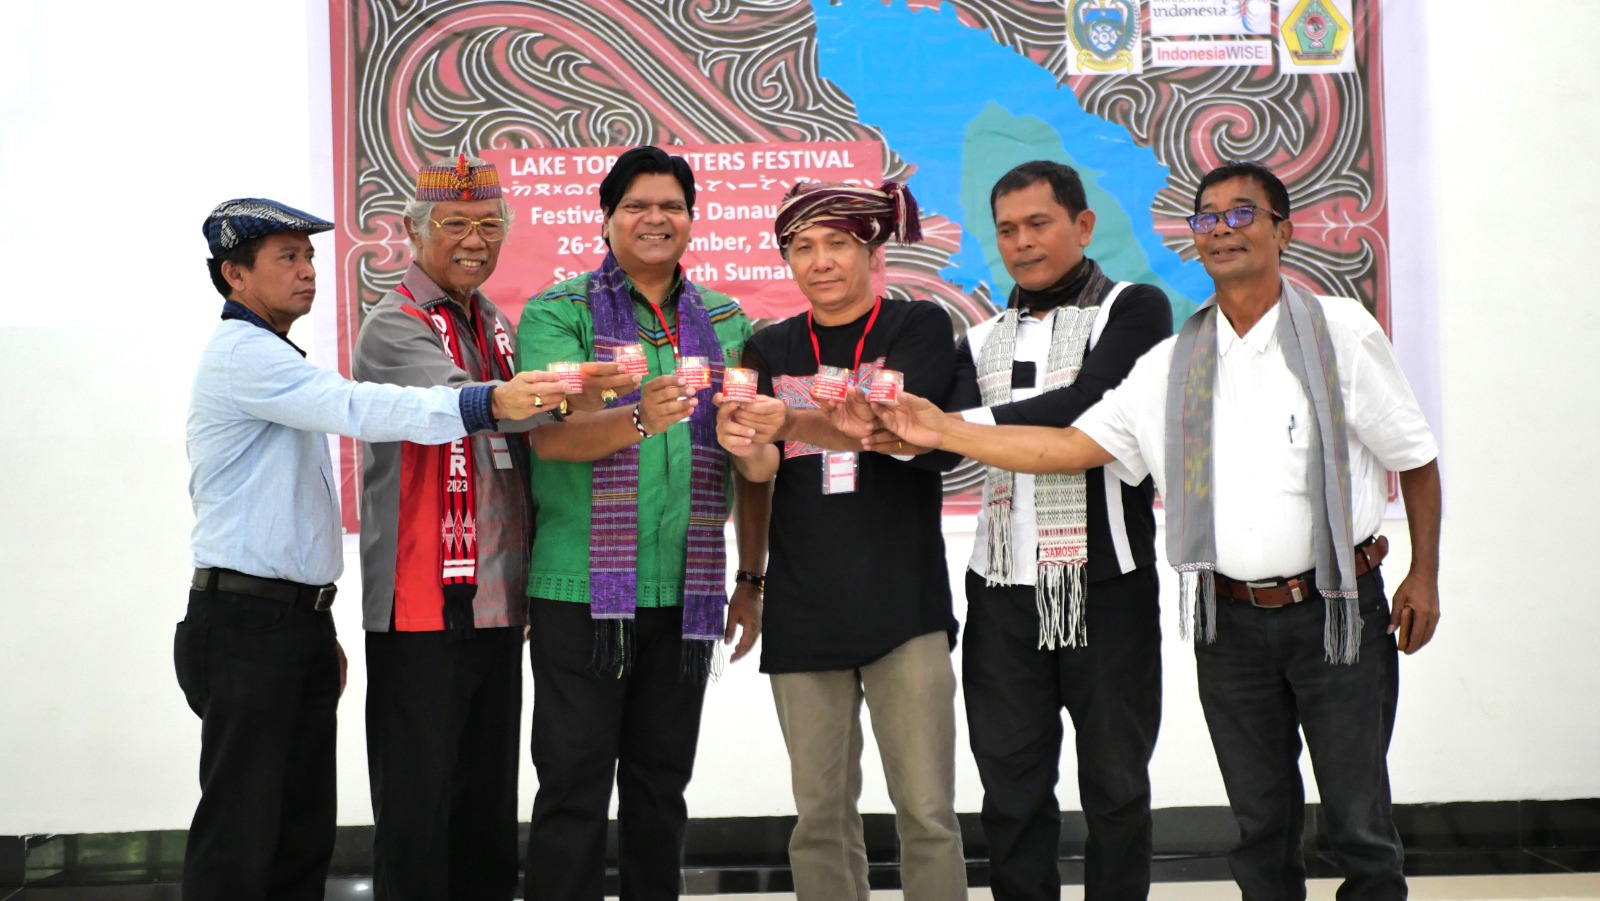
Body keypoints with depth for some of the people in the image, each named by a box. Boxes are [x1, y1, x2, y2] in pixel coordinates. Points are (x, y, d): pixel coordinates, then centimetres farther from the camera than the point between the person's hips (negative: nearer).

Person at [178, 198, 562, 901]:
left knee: (305, 834, 9)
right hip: (246, 623, -10)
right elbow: (357, 410, -28)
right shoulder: (241, 353, -11)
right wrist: (486, 403, -37)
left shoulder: (275, 362, 21)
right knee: (239, 841, -7)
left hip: (300, 622, 10)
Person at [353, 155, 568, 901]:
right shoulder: (395, 327, -8)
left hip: (497, 605, 7)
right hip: (424, 608, -7)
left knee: (491, 805, 13)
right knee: (419, 805, -2)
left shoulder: (496, 327, 16)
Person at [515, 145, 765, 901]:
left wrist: (752, 578, 9)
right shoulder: (558, 314, -2)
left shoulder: (727, 323, 10)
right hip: (581, 589, -4)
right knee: (574, 788, 0)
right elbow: (551, 435, -17)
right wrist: (639, 419, -35)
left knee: (662, 785, 13)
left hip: (687, 596, 4)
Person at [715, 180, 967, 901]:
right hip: (803, 610, 3)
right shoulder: (771, 349, 12)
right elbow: (764, 471, 0)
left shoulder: (919, 328, 2)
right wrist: (746, 448, -25)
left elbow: (913, 435, -14)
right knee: (820, 814, 7)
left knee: (926, 810, -3)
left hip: (903, 603, -3)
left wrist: (796, 424, -29)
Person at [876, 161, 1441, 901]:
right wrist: (945, 432, -4)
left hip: (1336, 610, -3)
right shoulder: (1170, 366, 7)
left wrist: (1424, 574, -4)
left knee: (1360, 825, 2)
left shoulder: (1342, 333, -2)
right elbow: (1073, 446, 2)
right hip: (1231, 620, 3)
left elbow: (1415, 459, 3)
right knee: (1261, 827, 13)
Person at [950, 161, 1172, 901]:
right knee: (1011, 788, 7)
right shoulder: (981, 342, 15)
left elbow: (1087, 404, -17)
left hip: (1105, 587, -4)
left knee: (1114, 784, 6)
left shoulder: (1134, 310, 0)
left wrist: (961, 424, -22)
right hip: (1004, 590, 4)